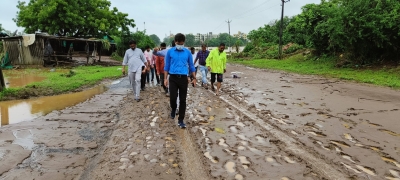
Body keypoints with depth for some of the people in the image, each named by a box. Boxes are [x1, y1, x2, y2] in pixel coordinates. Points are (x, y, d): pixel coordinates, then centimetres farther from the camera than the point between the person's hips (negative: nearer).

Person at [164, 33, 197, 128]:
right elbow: (167, 66, 7)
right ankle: (173, 109, 32)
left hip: (183, 78, 1)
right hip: (173, 78, 0)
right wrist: (165, 78, 2)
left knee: (183, 100, 3)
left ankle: (181, 120, 13)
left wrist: (194, 78, 9)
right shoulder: (170, 51, 2)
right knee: (173, 98, -4)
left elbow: (191, 66, 11)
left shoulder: (188, 52, 4)